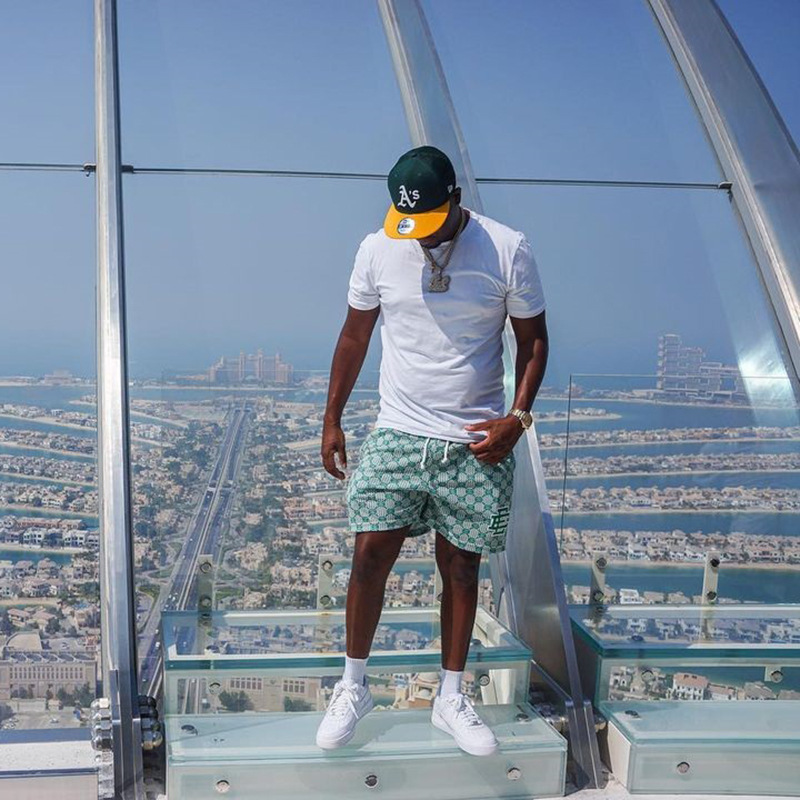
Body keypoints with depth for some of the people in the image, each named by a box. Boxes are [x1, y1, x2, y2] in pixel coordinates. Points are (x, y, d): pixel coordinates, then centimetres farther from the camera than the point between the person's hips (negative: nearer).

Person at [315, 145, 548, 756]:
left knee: (460, 568, 8)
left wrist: (518, 417, -11)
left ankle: (451, 699, 25)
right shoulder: (377, 250, -2)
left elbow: (533, 339, 1)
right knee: (370, 556, -3)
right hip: (397, 436, 1)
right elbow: (355, 336, 9)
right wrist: (332, 420, 10)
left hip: (476, 446, -1)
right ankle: (354, 687, 19)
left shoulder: (508, 250, -8)